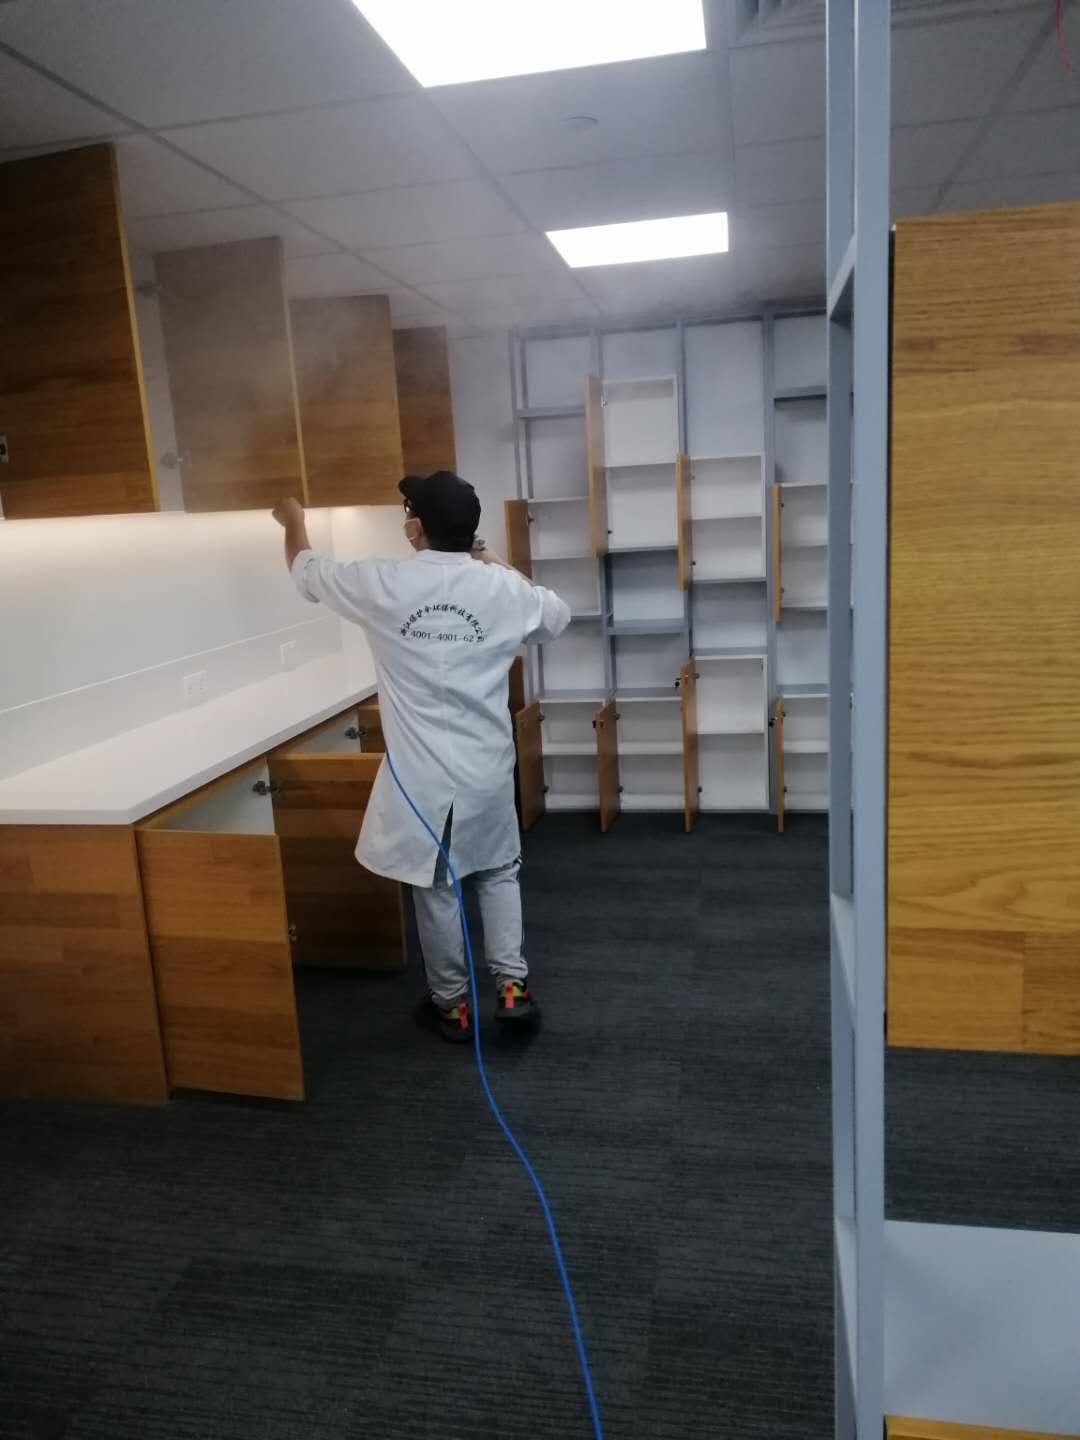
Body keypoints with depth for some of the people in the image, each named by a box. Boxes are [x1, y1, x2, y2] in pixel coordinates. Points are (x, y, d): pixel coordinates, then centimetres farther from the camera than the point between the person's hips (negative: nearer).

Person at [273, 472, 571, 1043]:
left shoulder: (384, 584, -10)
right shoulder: (500, 588, -5)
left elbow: (306, 570, 9)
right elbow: (557, 618, 17)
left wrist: (293, 520, 30)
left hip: (422, 773, -2)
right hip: (488, 768, 2)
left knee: (434, 890, 13)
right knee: (498, 873, 21)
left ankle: (453, 1004, 25)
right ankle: (512, 985, 17)